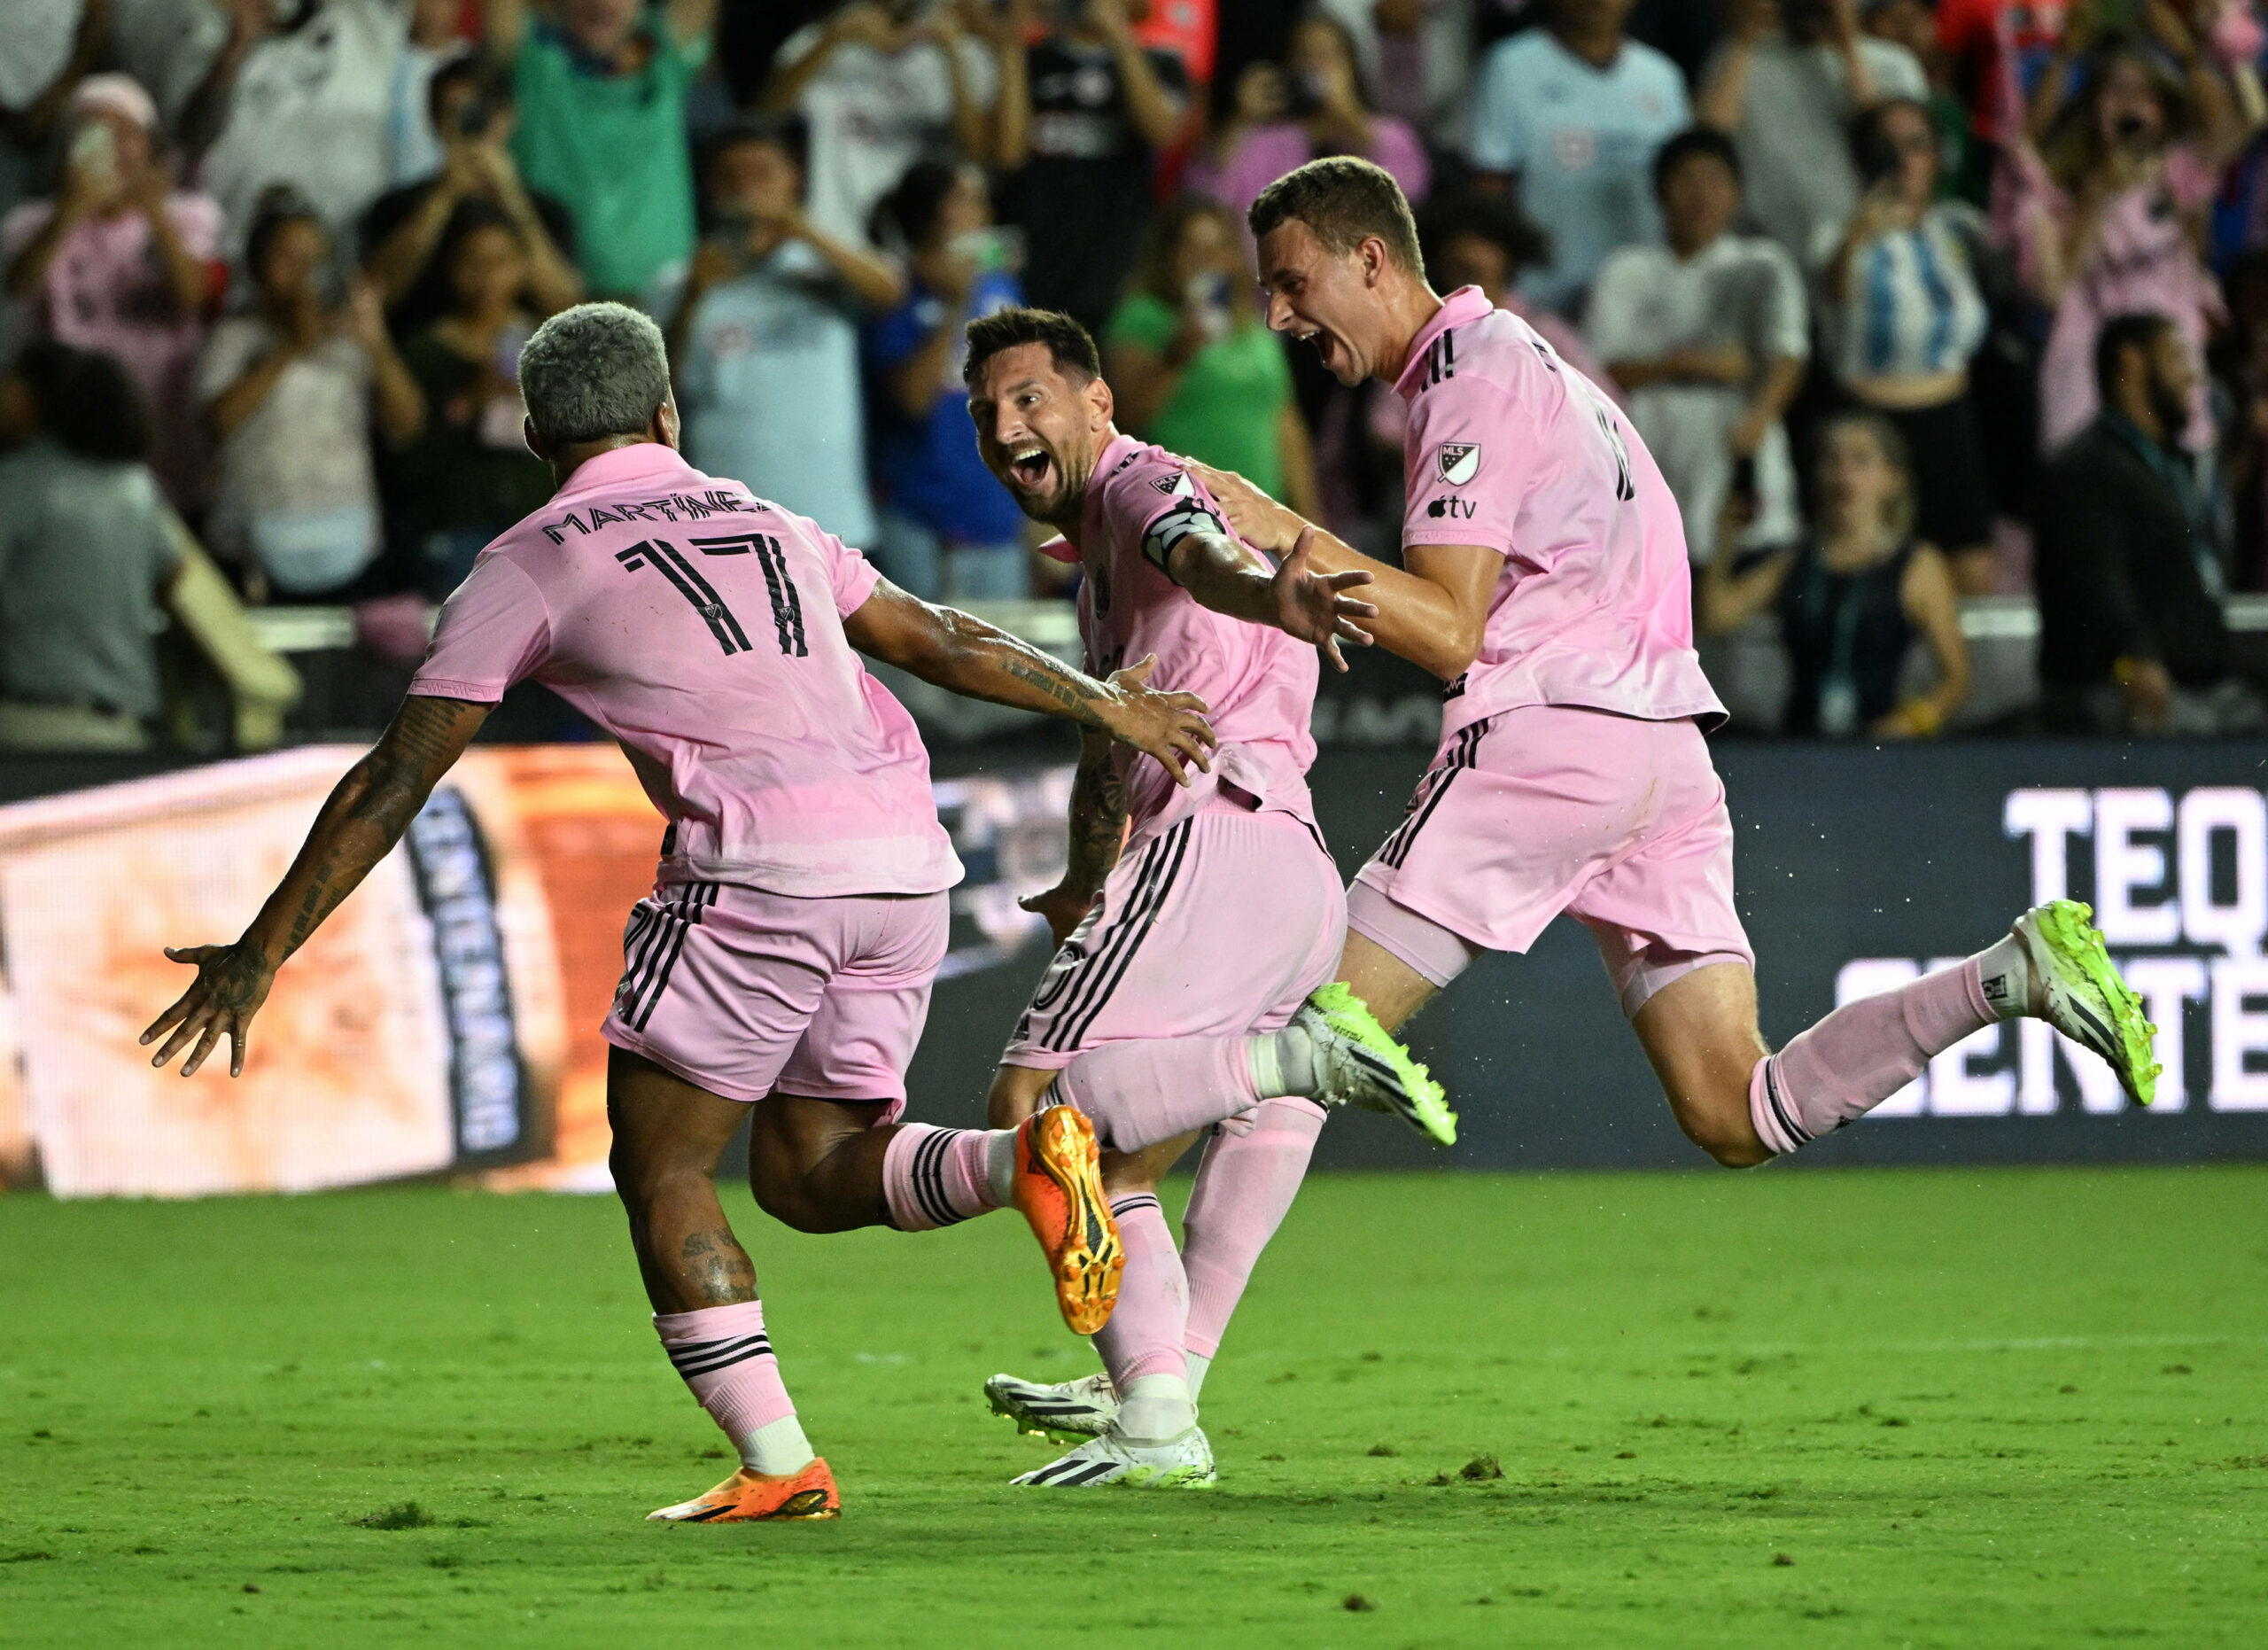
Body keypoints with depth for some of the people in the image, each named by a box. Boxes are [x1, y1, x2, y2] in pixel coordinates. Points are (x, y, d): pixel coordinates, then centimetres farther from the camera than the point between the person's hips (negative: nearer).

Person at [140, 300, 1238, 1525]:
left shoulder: (530, 563, 9)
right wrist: (1109, 706, 47)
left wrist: (260, 955, 10)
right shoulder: (768, 525, 24)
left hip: (760, 862, -6)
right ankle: (1024, 1159, -10)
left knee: (660, 1171, 7)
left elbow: (395, 779, 7)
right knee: (806, 1178, 16)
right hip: (904, 865, 6)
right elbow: (939, 643, 32)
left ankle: (778, 1463, -3)